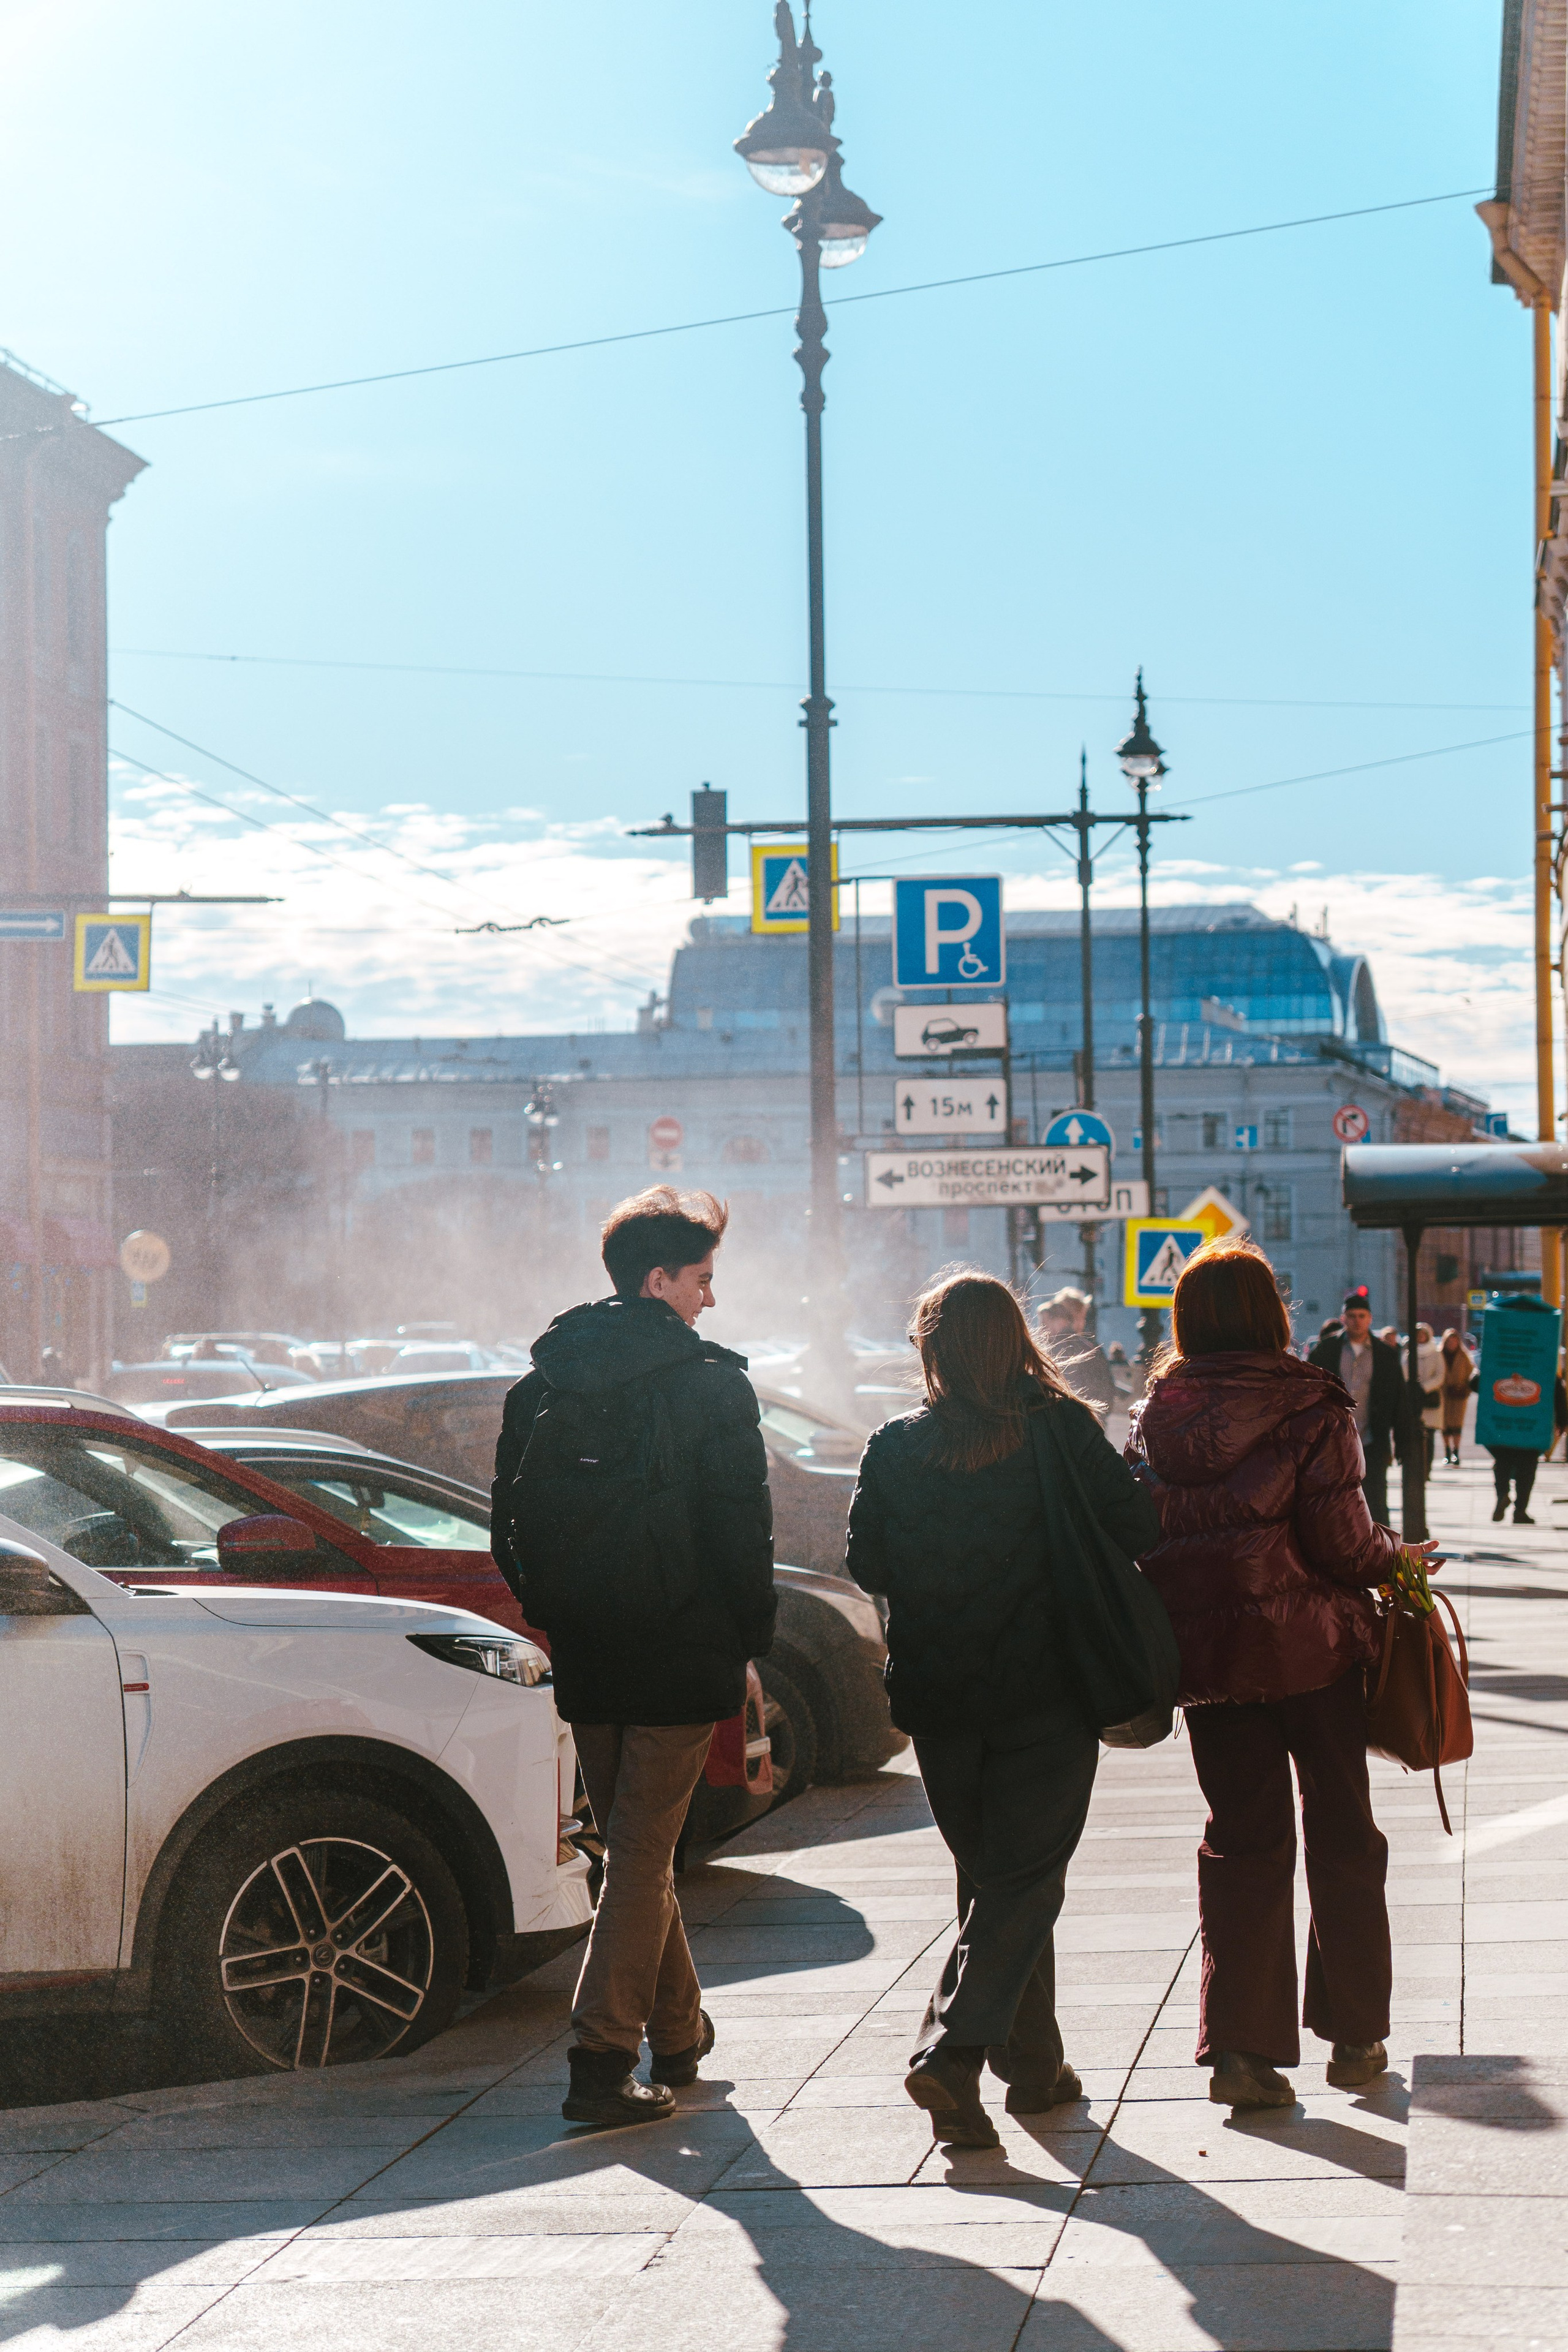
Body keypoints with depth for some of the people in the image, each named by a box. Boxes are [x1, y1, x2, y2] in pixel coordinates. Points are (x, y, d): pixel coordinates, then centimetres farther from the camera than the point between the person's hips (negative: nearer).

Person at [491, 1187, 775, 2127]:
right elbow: (743, 1530, -10)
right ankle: (603, 2060, -8)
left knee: (635, 1844, 18)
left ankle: (679, 2031, 31)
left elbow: (512, 1526, 10)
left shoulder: (543, 1384, 6)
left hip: (586, 1660, 5)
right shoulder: (709, 1382, -10)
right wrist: (751, 1645, 1)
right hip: (681, 1659, -5)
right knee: (644, 1854, -3)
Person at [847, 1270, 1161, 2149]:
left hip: (939, 1700, 3)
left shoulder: (896, 1449, -3)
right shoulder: (1062, 1431, -9)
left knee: (992, 1876, 16)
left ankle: (1034, 2064, 23)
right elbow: (1137, 1526, -10)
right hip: (1046, 1696, -3)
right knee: (1025, 1879, 0)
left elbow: (869, 1565, 2)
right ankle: (952, 2053, -17)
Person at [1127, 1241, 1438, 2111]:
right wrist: (1397, 1558, 7)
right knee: (1343, 1835, 13)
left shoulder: (1155, 1417, 0)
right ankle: (1354, 2036, 19)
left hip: (1204, 1649, 3)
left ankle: (1240, 2045, 0)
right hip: (1309, 1645, -3)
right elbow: (1341, 1540, -13)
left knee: (1242, 1841, 9)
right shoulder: (1310, 1408, -11)